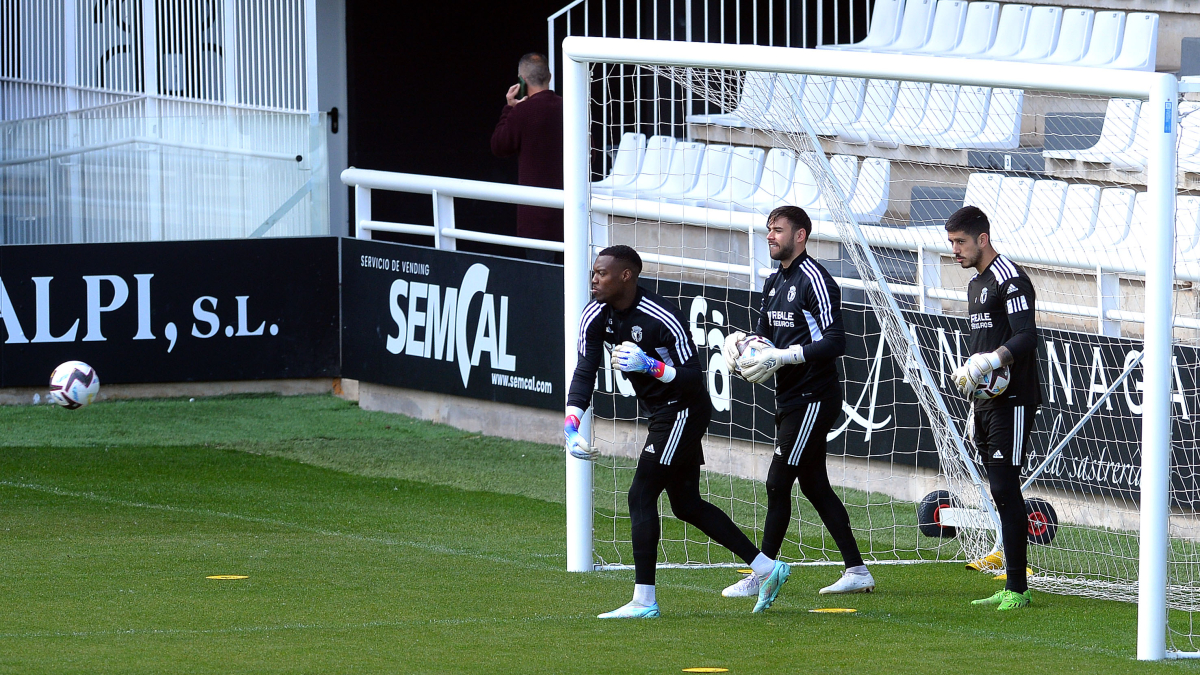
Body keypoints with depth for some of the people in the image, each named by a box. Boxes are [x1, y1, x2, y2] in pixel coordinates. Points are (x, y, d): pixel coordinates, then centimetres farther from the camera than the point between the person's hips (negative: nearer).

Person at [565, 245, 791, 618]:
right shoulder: (596, 316, -3)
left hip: (684, 411, -9)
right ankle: (767, 568, 19)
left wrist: (650, 366, -37)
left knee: (641, 496, -12)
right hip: (661, 414, 9)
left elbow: (693, 377, -21)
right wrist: (571, 426, -19)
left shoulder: (662, 318, -24)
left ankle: (644, 601, -10)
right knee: (687, 505, 12)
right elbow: (585, 373, -5)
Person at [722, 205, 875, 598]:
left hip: (814, 399, -10)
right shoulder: (774, 282, 15)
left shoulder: (814, 279, -15)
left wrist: (782, 356, -25)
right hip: (791, 399, 10)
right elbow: (765, 333, 23)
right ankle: (856, 571, 15)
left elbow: (835, 342, -21)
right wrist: (741, 342, 0)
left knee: (778, 482, -9)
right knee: (814, 485, 11)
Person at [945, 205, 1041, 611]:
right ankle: (1012, 588, 9)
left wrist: (988, 362, -32)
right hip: (988, 403, 9)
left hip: (1013, 402, -9)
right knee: (1001, 492, 8)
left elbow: (1026, 338, -20)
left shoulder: (1010, 280, -10)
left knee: (1005, 489, -12)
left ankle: (1018, 589, -12)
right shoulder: (976, 284, 20)